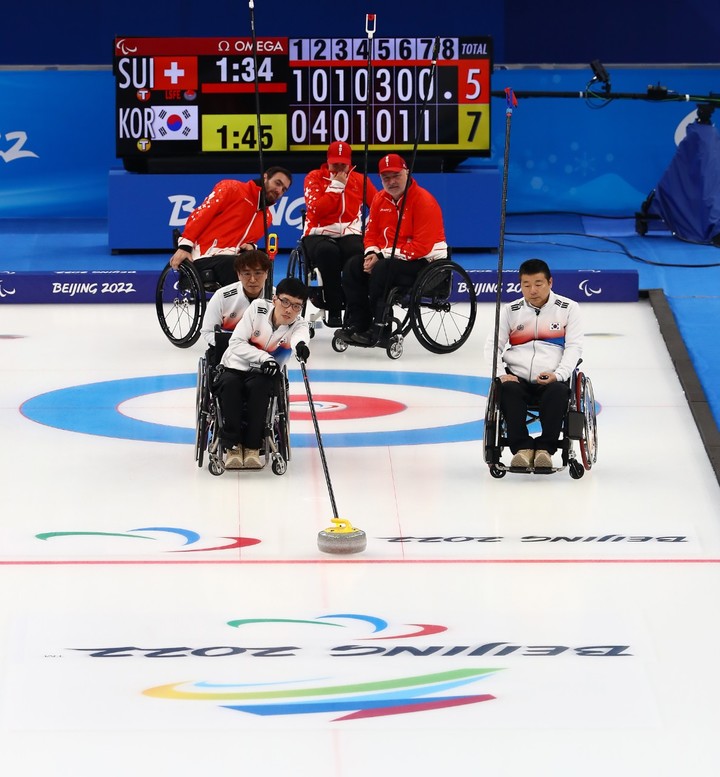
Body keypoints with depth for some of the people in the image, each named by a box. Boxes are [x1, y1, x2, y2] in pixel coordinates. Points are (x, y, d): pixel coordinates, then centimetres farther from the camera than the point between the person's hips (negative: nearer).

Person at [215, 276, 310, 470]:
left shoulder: (298, 325, -10)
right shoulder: (258, 308, -11)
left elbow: (300, 334, -37)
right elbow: (236, 342, -15)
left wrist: (300, 345, -63)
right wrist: (263, 357, -31)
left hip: (263, 374, 0)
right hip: (234, 367, 0)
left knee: (257, 386, -35)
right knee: (230, 384, -35)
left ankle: (252, 448, -28)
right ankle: (233, 447, -30)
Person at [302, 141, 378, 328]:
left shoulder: (360, 180, 11)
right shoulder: (314, 178, 4)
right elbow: (316, 209, -12)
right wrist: (337, 185, -10)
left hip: (349, 235, 2)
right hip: (318, 235, -2)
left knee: (358, 254, -35)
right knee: (328, 251, -39)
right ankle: (333, 308, -28)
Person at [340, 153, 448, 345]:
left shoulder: (423, 201, -19)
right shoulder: (380, 199, 6)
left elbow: (422, 247, -24)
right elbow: (372, 232, 14)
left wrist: (382, 256, -23)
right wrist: (372, 254, -10)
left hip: (426, 261, -8)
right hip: (388, 257, 8)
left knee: (382, 271, -31)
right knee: (353, 266, -6)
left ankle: (379, 329, -24)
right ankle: (358, 323, -3)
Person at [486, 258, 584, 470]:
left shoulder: (568, 308, 9)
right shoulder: (510, 311, 14)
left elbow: (574, 346, 1)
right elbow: (493, 346, 8)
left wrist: (558, 374, -17)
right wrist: (501, 374, -12)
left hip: (552, 379, -1)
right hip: (517, 378, 1)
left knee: (558, 392, -36)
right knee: (508, 391, -34)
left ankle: (545, 448, -34)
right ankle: (522, 448, -34)